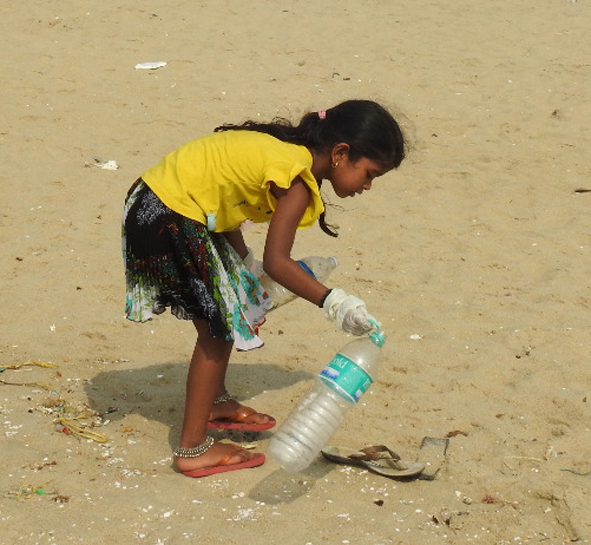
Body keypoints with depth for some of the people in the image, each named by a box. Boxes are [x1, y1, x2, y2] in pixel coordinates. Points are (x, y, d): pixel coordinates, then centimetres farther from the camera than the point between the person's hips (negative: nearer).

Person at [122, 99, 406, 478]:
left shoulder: (286, 146, 8)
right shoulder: (297, 180, -20)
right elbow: (276, 261, -25)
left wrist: (247, 263, 10)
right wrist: (331, 301, -27)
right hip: (168, 221, -10)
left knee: (232, 310, 22)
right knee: (217, 327, -2)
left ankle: (215, 403, 40)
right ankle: (193, 449, 5)